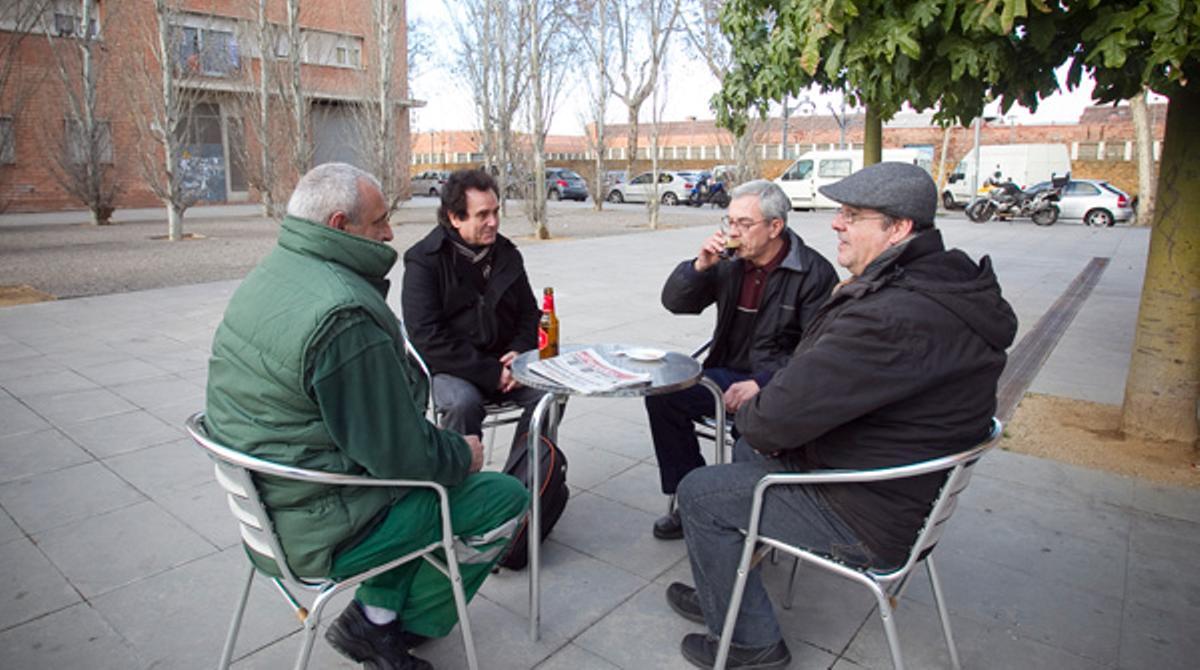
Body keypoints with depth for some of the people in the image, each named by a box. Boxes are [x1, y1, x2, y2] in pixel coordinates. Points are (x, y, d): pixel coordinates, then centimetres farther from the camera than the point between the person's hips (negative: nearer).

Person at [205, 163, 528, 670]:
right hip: (319, 530, -10)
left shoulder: (269, 273, 4)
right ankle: (387, 627, 16)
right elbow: (401, 454, -23)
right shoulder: (345, 316, -28)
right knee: (505, 498, -1)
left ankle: (377, 612, 24)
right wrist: (463, 454, -6)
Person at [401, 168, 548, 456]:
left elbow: (529, 313, 17)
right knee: (464, 402, -35)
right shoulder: (424, 260, -7)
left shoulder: (506, 254, 10)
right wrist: (492, 374, -20)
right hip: (449, 368, -4)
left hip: (502, 362, 5)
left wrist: (519, 351, -6)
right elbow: (428, 337, -15)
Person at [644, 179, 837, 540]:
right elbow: (674, 302, 10)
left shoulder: (814, 273, -9)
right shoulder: (731, 264, 7)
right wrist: (699, 266, -8)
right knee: (661, 394, -13)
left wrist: (761, 383, -24)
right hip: (728, 375, 6)